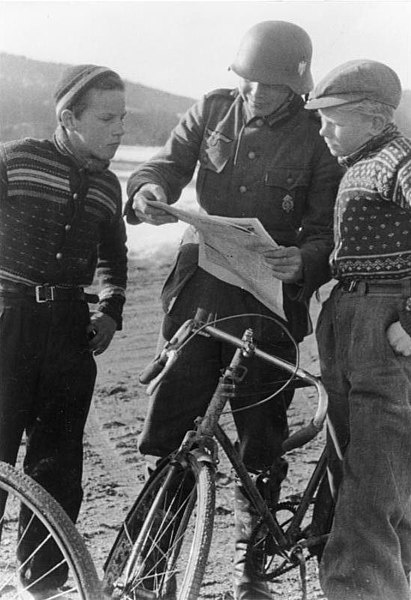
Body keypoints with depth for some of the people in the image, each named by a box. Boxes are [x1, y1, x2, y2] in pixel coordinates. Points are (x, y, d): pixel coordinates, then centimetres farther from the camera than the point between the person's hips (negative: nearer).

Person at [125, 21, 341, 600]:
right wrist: (148, 190, -21)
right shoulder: (211, 111, 6)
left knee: (261, 443, 6)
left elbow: (327, 234, -4)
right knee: (169, 429, -3)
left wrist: (301, 262, -27)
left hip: (269, 300, -1)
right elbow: (167, 162, 4)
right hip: (200, 287, 2)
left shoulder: (317, 140, -2)